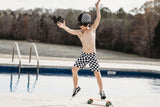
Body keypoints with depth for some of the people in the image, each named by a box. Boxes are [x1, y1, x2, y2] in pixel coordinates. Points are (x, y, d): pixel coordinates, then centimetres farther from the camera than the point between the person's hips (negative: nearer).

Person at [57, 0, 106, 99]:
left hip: (92, 55, -3)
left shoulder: (92, 29, -4)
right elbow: (70, 31, -20)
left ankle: (101, 92, 10)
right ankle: (76, 87, 12)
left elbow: (98, 18, -14)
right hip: (83, 55, 3)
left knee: (97, 74, -5)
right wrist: (63, 27, -41)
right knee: (74, 70, -7)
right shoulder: (79, 32, 0)